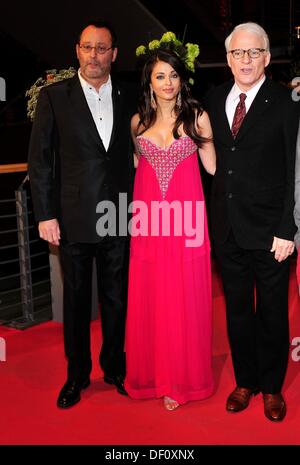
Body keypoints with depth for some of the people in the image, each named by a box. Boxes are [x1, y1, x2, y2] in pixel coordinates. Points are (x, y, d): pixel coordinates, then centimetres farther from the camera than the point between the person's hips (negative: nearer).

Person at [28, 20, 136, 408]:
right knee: (76, 300, 12)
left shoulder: (129, 98, 5)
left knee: (117, 299, 13)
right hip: (73, 219, -1)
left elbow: (135, 155, 9)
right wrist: (45, 214, -7)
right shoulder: (53, 96, -2)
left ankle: (114, 367, 32)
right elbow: (40, 159, -3)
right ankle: (77, 374, 28)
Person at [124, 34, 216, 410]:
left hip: (185, 217, -2)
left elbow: (213, 166, 5)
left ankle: (182, 377, 19)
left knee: (184, 299, 4)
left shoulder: (197, 117, 0)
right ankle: (152, 372, 26)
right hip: (148, 218, 3)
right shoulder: (138, 121, 8)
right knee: (148, 299, 8)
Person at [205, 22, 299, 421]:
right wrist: (215, 216, 2)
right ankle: (245, 381, 33)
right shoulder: (215, 100, 6)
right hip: (227, 228, 4)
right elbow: (215, 161, 9)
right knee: (237, 309, 15)